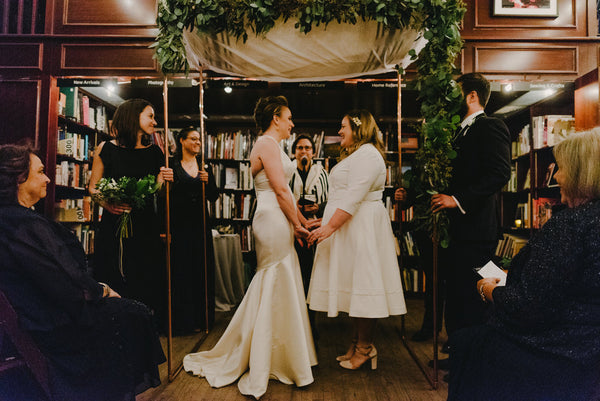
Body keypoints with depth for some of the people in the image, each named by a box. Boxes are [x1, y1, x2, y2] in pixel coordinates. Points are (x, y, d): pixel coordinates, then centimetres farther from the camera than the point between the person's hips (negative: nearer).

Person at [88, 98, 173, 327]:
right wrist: (106, 203, -14)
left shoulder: (153, 152, 9)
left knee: (146, 281, 4)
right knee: (112, 286, 2)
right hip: (113, 225, -2)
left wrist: (162, 179, -11)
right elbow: (93, 186, 5)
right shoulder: (106, 149, 2)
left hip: (145, 226, 2)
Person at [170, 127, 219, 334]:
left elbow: (214, 196, 8)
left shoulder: (204, 167, 13)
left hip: (200, 224, 4)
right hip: (179, 224, -4)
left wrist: (208, 181, -11)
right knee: (180, 270, -2)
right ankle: (181, 319, 9)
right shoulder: (172, 165, 0)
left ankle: (200, 317, 17)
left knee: (202, 270, 7)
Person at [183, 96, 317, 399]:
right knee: (275, 291, -3)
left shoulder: (270, 145, 21)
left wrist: (300, 221, 18)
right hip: (274, 220, -10)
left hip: (275, 220, 10)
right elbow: (281, 190, -17)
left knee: (269, 289, 15)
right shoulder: (267, 143, -11)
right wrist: (297, 224, -9)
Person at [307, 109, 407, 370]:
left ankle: (365, 348, 6)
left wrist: (330, 226, -24)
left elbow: (353, 198, -22)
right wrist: (325, 221, 22)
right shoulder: (355, 155, 22)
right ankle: (358, 343, 20)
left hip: (362, 228, -11)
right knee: (354, 285, 12)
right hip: (350, 227, 11)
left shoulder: (367, 155, -12)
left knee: (360, 282, -5)